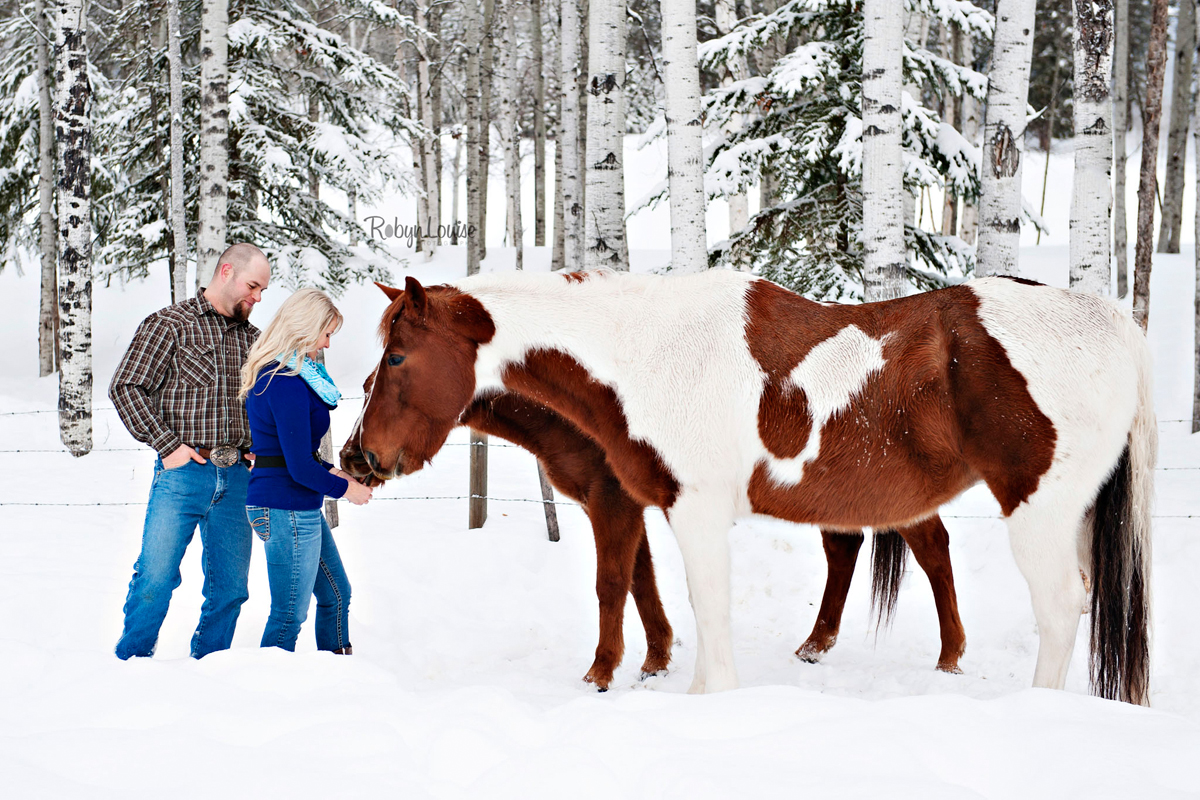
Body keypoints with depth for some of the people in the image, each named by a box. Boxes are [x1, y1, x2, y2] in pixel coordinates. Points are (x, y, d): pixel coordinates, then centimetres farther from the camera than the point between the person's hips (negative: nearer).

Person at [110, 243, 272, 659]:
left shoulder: (252, 338, 16)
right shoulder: (169, 324, 0)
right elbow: (125, 388, -5)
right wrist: (168, 445, -11)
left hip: (237, 477, 5)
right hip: (184, 471, -5)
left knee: (231, 587, 6)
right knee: (155, 578, -9)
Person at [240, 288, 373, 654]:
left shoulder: (270, 371, 10)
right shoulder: (288, 385, -22)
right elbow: (300, 468, -23)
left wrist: (333, 472, 9)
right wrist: (345, 488, -7)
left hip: (301, 507, 11)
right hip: (288, 509, -11)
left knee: (336, 595, 20)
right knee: (290, 614, -2)